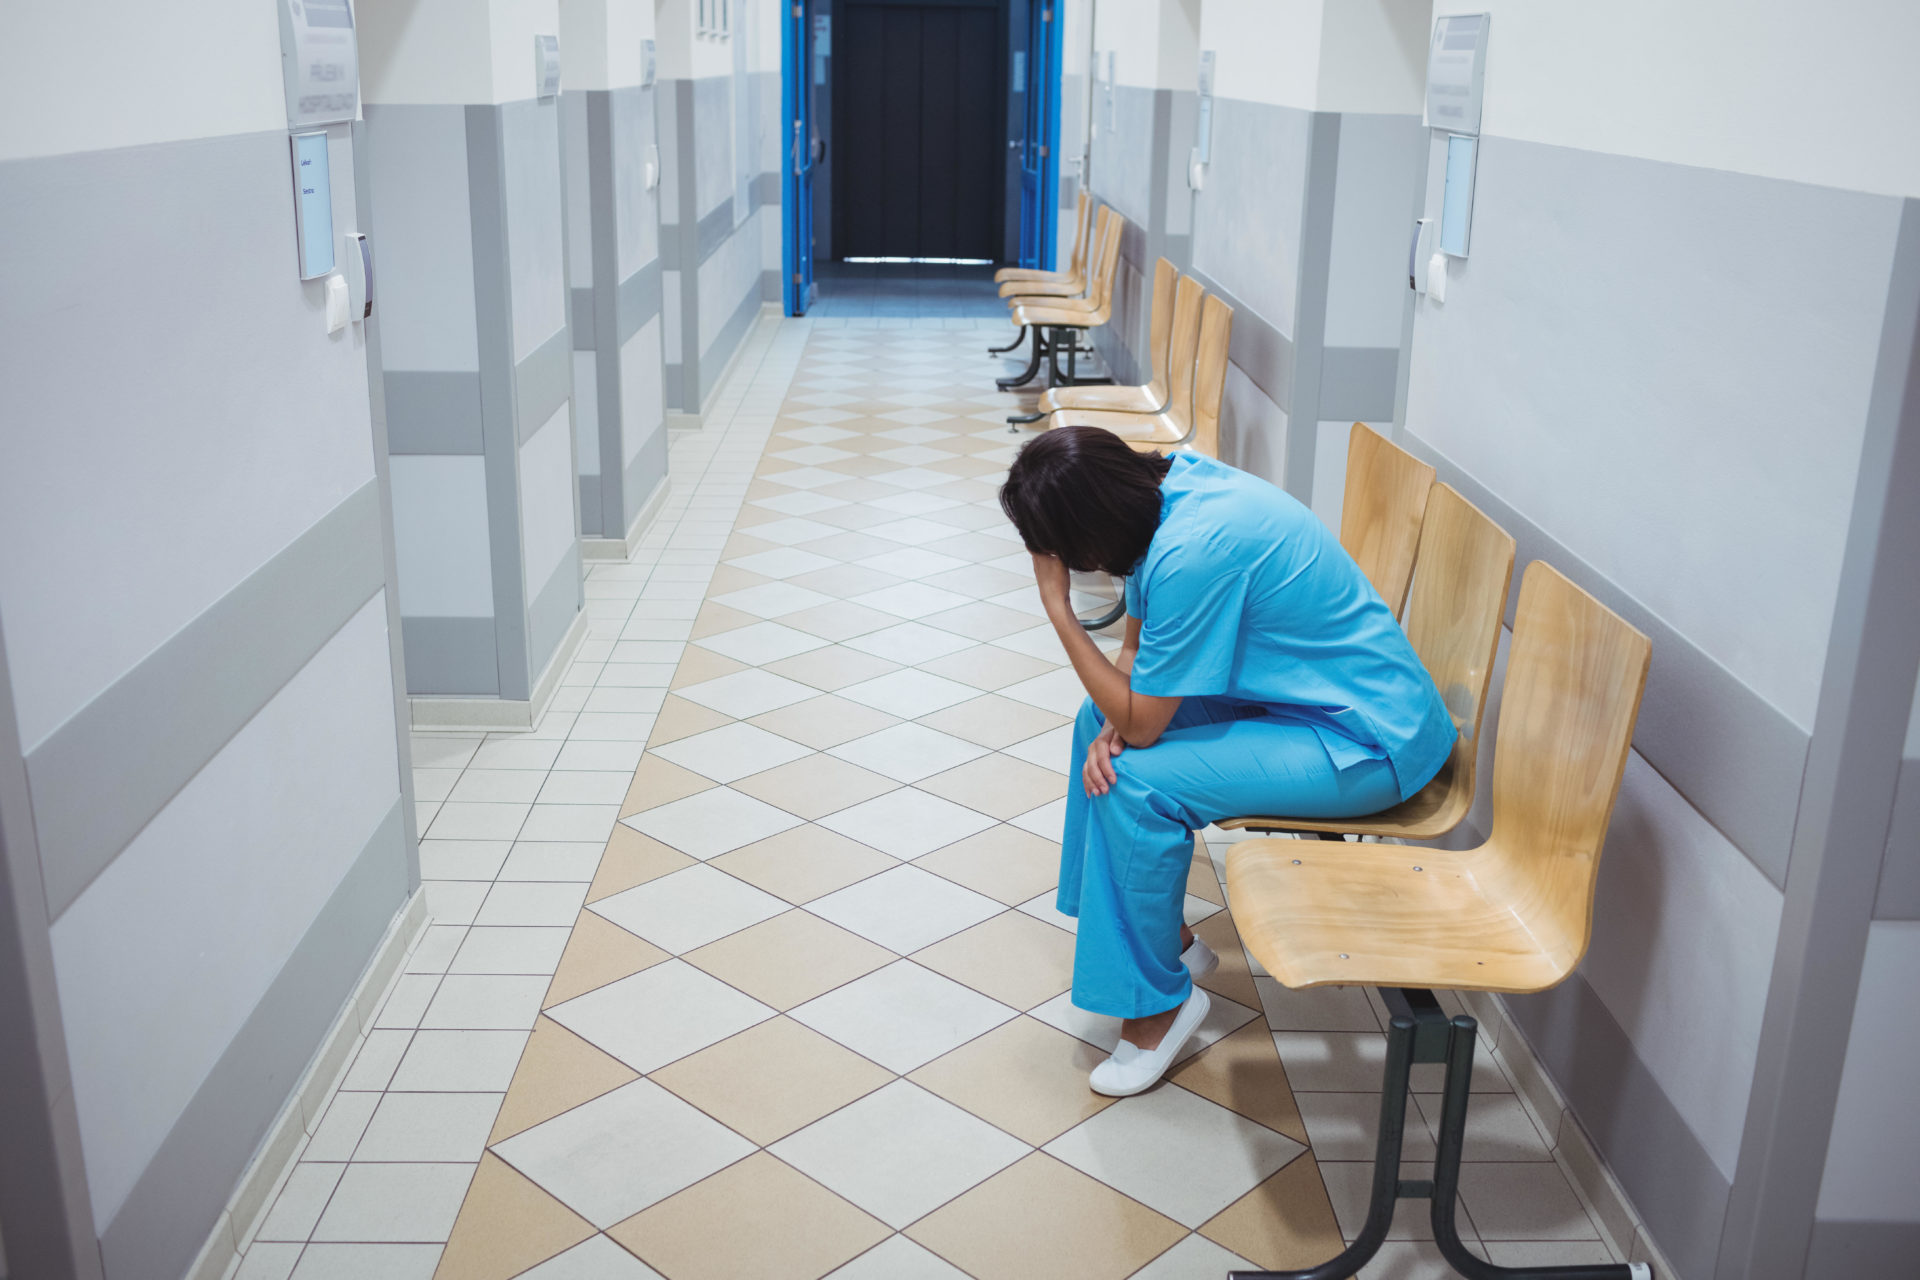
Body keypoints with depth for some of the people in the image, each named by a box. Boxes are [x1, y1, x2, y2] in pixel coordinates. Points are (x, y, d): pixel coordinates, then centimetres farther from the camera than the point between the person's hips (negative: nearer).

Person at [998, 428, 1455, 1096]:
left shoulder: (1192, 553, -31)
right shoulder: (1170, 481, -4)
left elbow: (1142, 726, -22)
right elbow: (1137, 645, 7)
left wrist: (1056, 604, -20)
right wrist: (1112, 722, -12)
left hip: (1373, 742, -10)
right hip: (1315, 690, 10)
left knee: (1138, 782, -21)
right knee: (1101, 721, 10)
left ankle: (1158, 1002, 0)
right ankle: (1170, 937, 22)